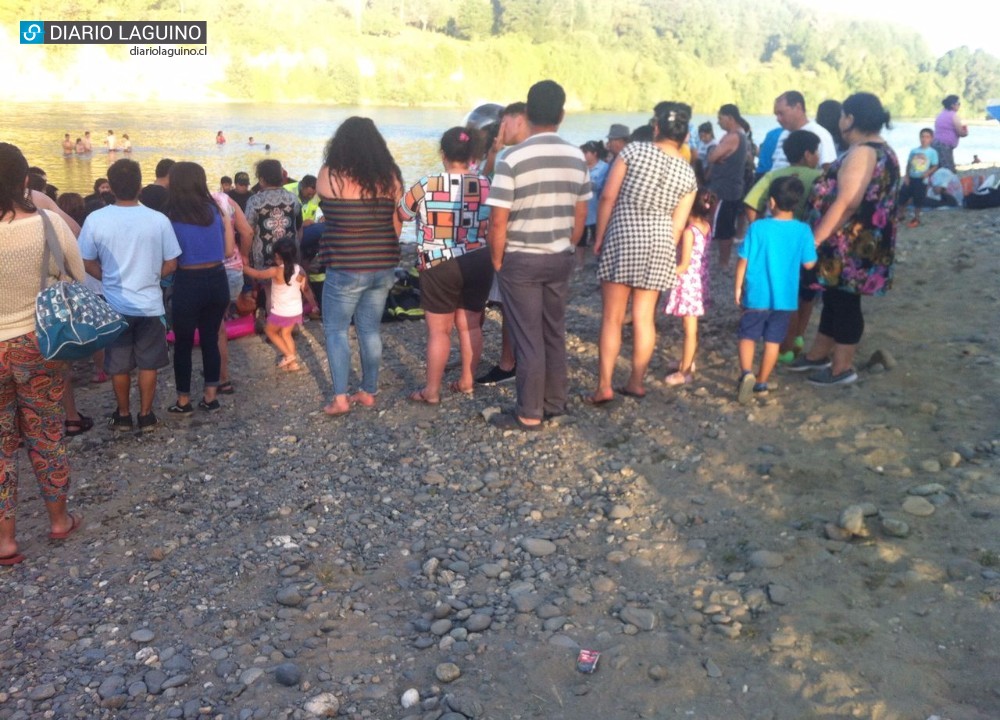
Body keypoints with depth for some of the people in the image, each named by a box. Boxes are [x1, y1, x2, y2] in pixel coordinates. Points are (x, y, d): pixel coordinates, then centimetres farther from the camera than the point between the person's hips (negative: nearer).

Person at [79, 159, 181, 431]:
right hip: (149, 304, 0)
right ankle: (146, 415, 22)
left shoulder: (95, 220, -11)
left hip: (115, 305, 1)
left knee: (118, 364, 15)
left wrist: (111, 280, 14)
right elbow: (171, 265, -4)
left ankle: (123, 415, 28)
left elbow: (88, 264, -1)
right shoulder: (159, 220, -12)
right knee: (148, 363, 13)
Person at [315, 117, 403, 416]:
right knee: (370, 329, 14)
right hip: (383, 268, 4)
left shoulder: (329, 175, -8)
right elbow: (397, 225, 6)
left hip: (345, 269, -4)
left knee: (335, 330, 9)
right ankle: (368, 392, 23)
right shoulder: (390, 176, -1)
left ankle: (340, 398, 6)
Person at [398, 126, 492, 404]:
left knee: (438, 330, 3)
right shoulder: (486, 185, -1)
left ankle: (432, 390, 10)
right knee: (469, 325, 15)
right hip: (479, 264, 4)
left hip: (441, 267, -3)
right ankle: (467, 381, 24)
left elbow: (401, 214, 5)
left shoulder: (426, 186, -9)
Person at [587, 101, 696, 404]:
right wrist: (666, 252, 14)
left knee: (612, 317, 2)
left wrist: (599, 237, 0)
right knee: (644, 316, 10)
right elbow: (678, 223, 4)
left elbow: (608, 197, -8)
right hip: (659, 242, 3)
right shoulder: (688, 173, 3)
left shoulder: (634, 151, -7)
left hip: (622, 236, -3)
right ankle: (636, 382, 18)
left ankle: (604, 386, 1)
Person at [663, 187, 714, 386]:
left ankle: (685, 372, 6)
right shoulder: (706, 227, 2)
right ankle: (687, 361, 36)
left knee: (690, 329, -2)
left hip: (688, 282, -8)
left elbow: (684, 265, -22)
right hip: (700, 280, 8)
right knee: (691, 327, 22)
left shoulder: (689, 231, -21)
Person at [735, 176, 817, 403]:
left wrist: (738, 287, 3)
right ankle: (761, 383, 19)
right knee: (773, 341, 12)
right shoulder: (803, 230, -6)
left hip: (757, 295, -2)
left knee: (748, 336, 10)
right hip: (785, 297, 2)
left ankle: (746, 373, -11)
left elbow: (743, 261, -8)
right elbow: (809, 264, -1)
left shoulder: (758, 227, -12)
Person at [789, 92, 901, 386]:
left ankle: (842, 368, 12)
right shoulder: (883, 151, 14)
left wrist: (815, 239, -23)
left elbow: (845, 204, -26)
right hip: (865, 242, 10)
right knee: (834, 298, 18)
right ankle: (818, 355, 31)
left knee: (844, 302, 1)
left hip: (851, 245, -10)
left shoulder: (861, 153, -20)